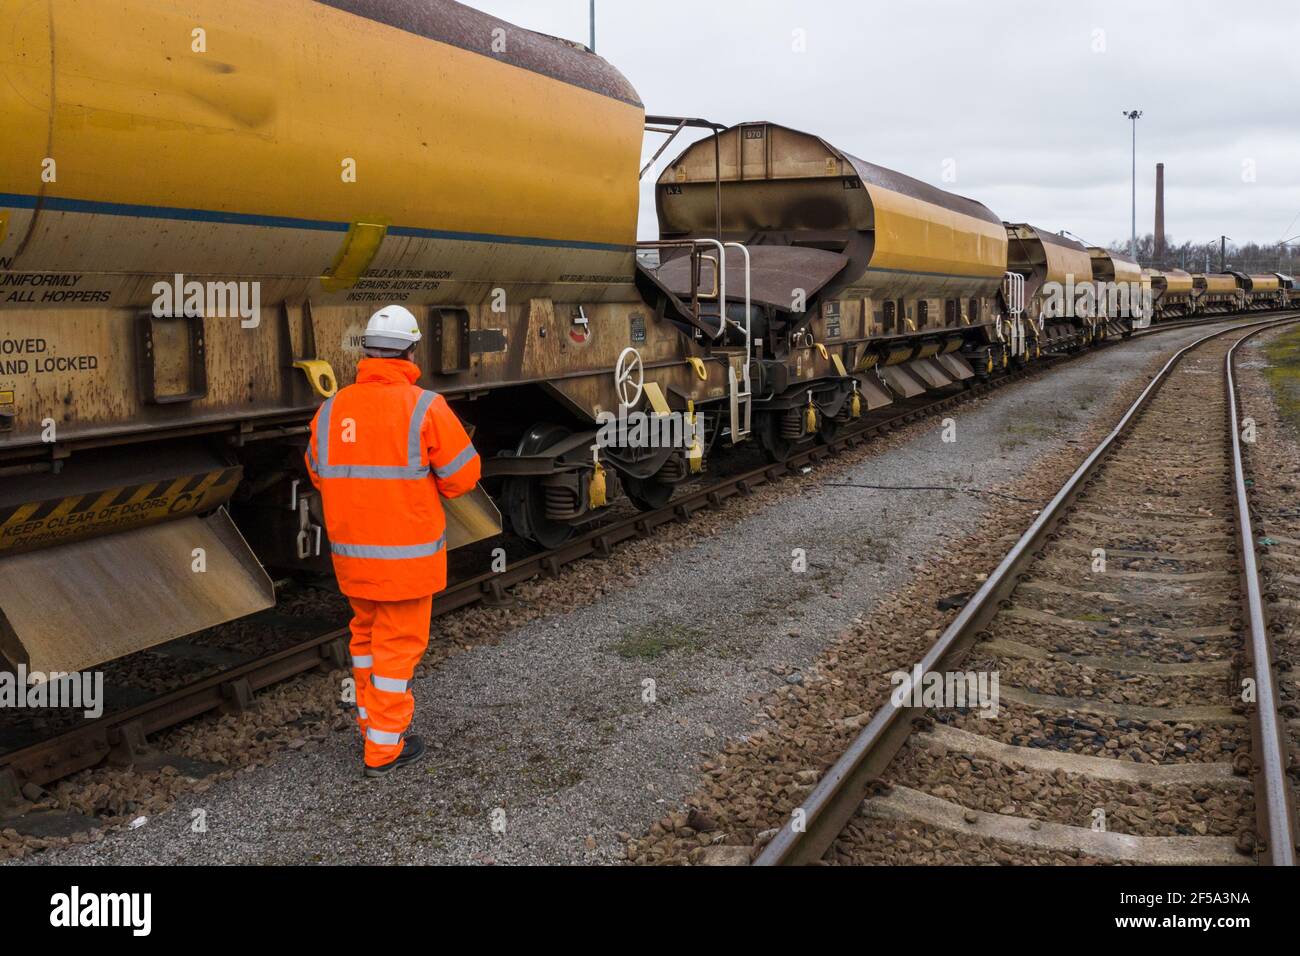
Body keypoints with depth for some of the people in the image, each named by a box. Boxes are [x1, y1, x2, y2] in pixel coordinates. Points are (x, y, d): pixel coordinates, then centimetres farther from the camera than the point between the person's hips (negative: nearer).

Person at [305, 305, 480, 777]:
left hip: (351, 549, 5)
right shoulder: (425, 407, -16)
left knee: (368, 630, 23)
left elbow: (320, 473, 12)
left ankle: (374, 714, 37)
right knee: (399, 644, 6)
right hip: (406, 552, -5)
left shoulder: (331, 410, -1)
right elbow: (462, 474, -11)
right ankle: (384, 746, 14)